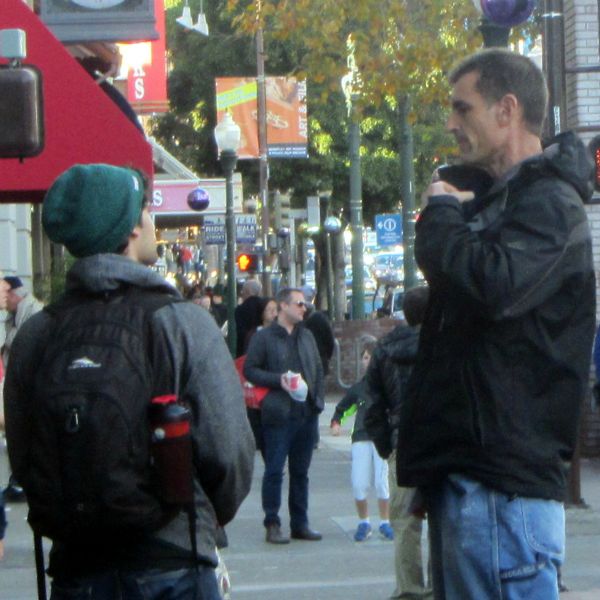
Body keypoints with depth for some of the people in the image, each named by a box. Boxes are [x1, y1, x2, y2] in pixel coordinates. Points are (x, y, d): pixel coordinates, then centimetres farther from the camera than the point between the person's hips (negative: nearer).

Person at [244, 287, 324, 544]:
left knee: (301, 471, 11)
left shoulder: (307, 336, 16)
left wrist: (318, 399, 9)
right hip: (278, 416, -6)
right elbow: (250, 370, -5)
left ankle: (300, 523, 17)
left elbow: (318, 369, 21)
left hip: (307, 414, 6)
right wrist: (278, 380, -16)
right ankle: (272, 525, 0)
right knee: (274, 471, -5)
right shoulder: (263, 337, -3)